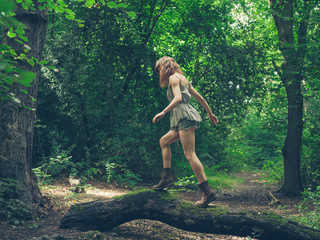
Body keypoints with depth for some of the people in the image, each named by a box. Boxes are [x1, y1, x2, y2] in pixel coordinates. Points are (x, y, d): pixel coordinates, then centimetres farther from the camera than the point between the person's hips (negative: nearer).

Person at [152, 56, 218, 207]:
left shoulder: (173, 78, -2)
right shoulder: (183, 79, 23)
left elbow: (178, 98, -18)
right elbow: (200, 98, 25)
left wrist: (163, 112, -22)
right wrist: (210, 114, 32)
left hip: (185, 117, -10)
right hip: (184, 119, 10)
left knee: (189, 154, -14)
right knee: (164, 141, 20)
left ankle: (207, 191, -18)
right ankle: (167, 177, 17)